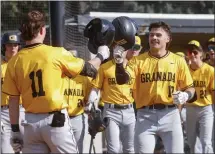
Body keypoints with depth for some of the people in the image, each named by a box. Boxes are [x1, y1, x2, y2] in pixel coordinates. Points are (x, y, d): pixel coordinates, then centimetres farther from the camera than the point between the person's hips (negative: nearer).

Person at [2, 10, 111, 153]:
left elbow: (13, 100, 2)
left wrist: (15, 130, 9)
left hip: (31, 122, 3)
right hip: (56, 120, -3)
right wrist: (101, 55, 22)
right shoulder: (57, 53, -9)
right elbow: (90, 70, 1)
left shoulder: (15, 61, -1)